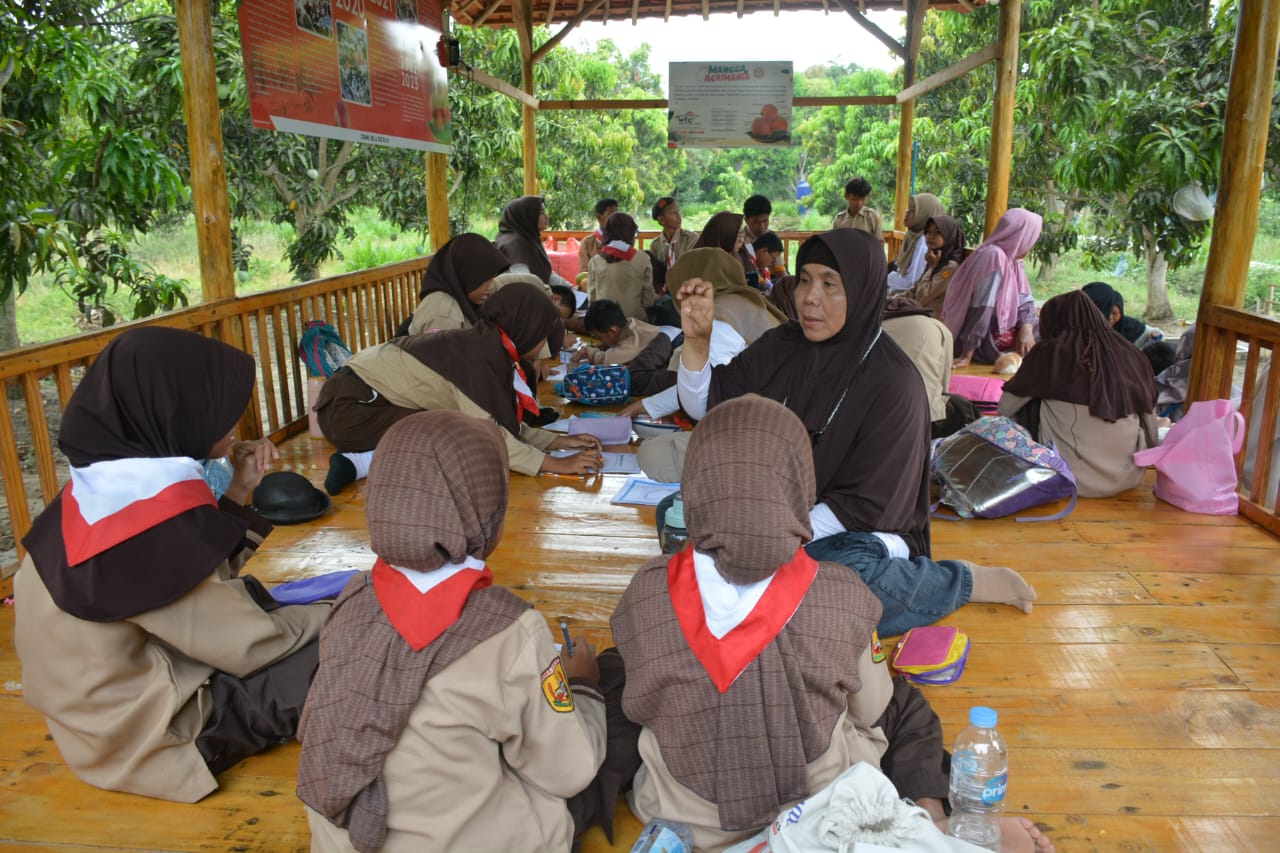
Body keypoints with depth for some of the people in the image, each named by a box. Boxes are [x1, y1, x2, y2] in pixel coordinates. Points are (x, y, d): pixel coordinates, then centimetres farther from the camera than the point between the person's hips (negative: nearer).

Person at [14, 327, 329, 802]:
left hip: (114, 696, 9)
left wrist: (238, 492, 0)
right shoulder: (153, 515, -29)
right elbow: (248, 646, -22)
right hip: (144, 730, -9)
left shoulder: (107, 483, -2)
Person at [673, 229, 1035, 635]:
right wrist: (696, 339, -15)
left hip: (862, 531, -6)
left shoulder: (893, 382, -17)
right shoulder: (781, 347, 0)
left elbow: (865, 506, -17)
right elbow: (704, 407, 2)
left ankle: (964, 580, -8)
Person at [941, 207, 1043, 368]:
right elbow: (981, 309, -27)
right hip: (988, 342, -9)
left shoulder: (1013, 260, 9)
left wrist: (1026, 329, -16)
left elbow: (1025, 301, 5)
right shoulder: (994, 256, -21)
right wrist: (967, 356, -30)